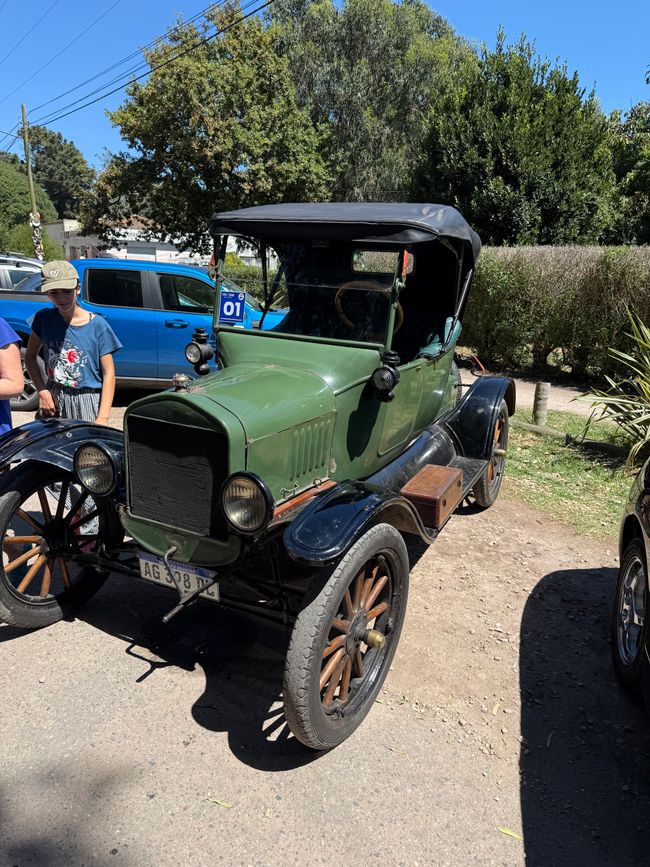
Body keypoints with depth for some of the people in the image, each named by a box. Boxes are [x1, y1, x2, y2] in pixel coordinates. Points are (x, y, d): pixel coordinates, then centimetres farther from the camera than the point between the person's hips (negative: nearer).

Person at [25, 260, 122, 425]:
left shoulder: (97, 325, -9)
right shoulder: (44, 318, 0)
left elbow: (108, 373, -9)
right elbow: (30, 357, 12)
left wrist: (102, 418, -16)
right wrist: (42, 391, -4)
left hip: (87, 402, -3)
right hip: (53, 399, 3)